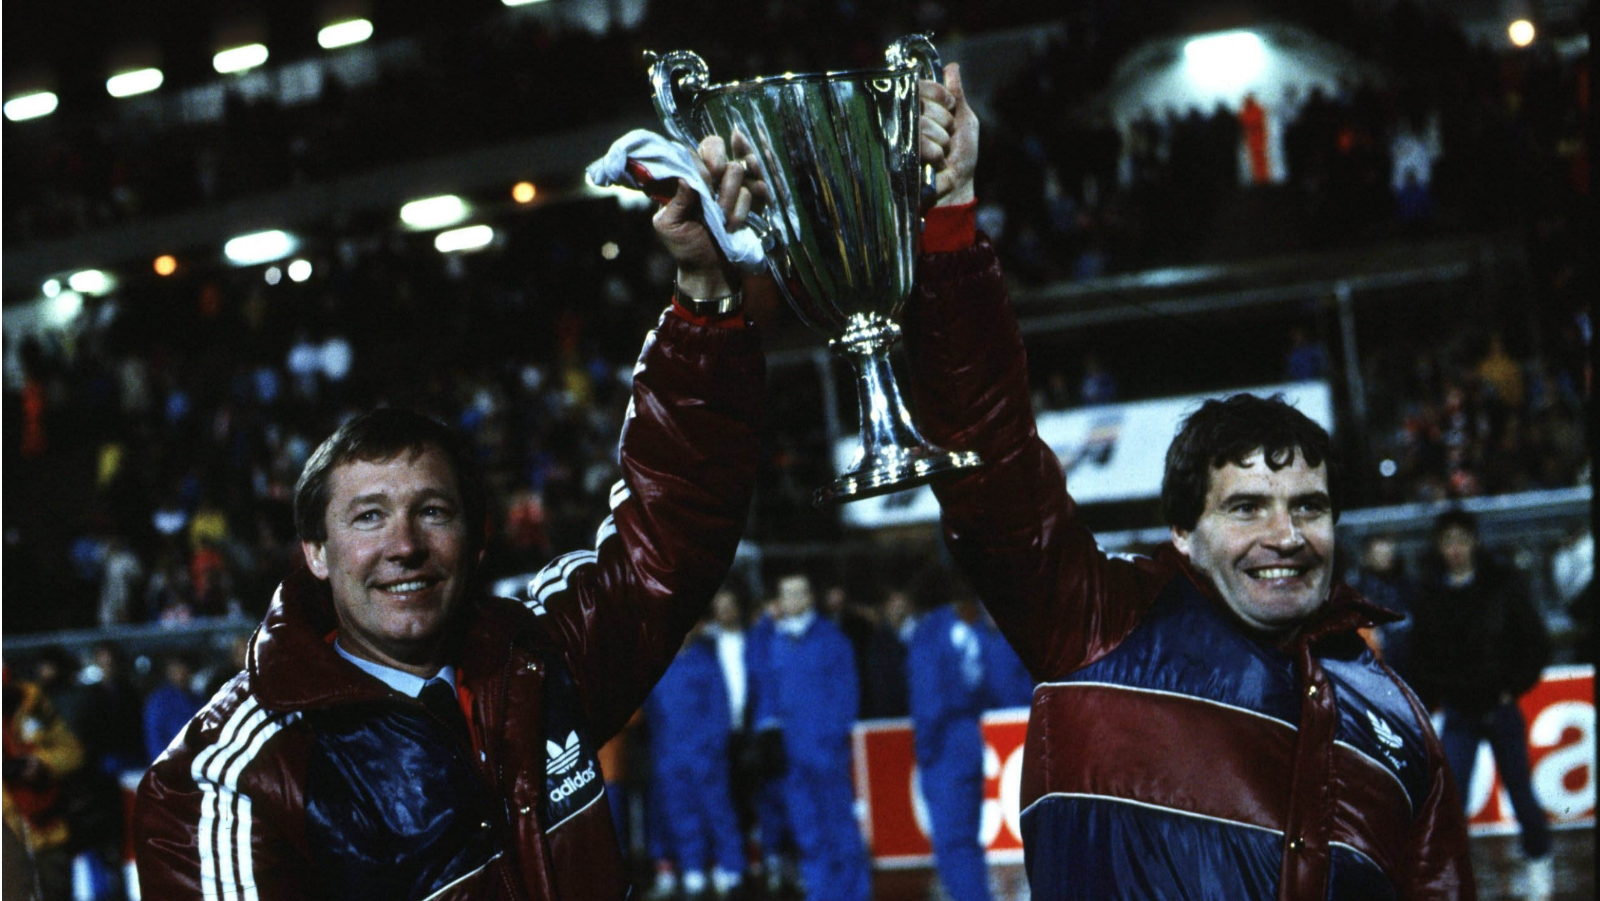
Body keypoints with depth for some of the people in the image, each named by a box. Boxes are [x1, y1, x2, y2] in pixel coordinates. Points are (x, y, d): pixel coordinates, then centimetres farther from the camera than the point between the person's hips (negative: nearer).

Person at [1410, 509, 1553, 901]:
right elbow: (1420, 654, 12)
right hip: (1458, 714, 1)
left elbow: (1536, 641, 2)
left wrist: (1515, 687, -3)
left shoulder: (1503, 585, -2)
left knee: (1519, 789, 8)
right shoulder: (1430, 596, 2)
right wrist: (1433, 697, 2)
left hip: (1500, 707, -1)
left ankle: (1539, 859, 30)